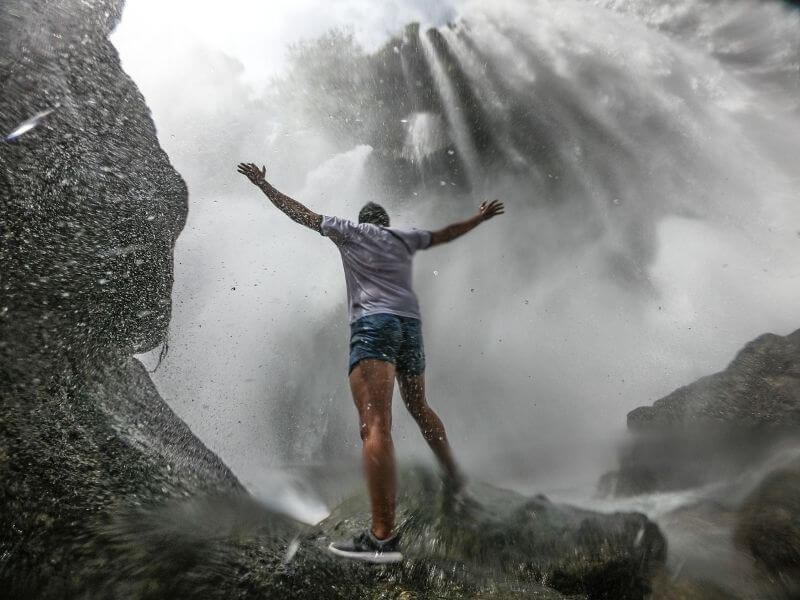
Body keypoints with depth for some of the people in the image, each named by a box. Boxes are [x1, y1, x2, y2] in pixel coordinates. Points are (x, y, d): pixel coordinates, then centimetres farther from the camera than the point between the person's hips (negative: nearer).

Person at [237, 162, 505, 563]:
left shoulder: (349, 230, 15)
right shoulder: (403, 238, 22)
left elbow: (300, 214, 21)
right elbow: (444, 234, 33)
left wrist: (263, 184, 35)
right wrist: (480, 218, 50)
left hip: (372, 324, -5)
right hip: (409, 324, 6)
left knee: (374, 425, -19)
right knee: (419, 407, 26)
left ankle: (382, 537, -27)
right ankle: (452, 473, 40)